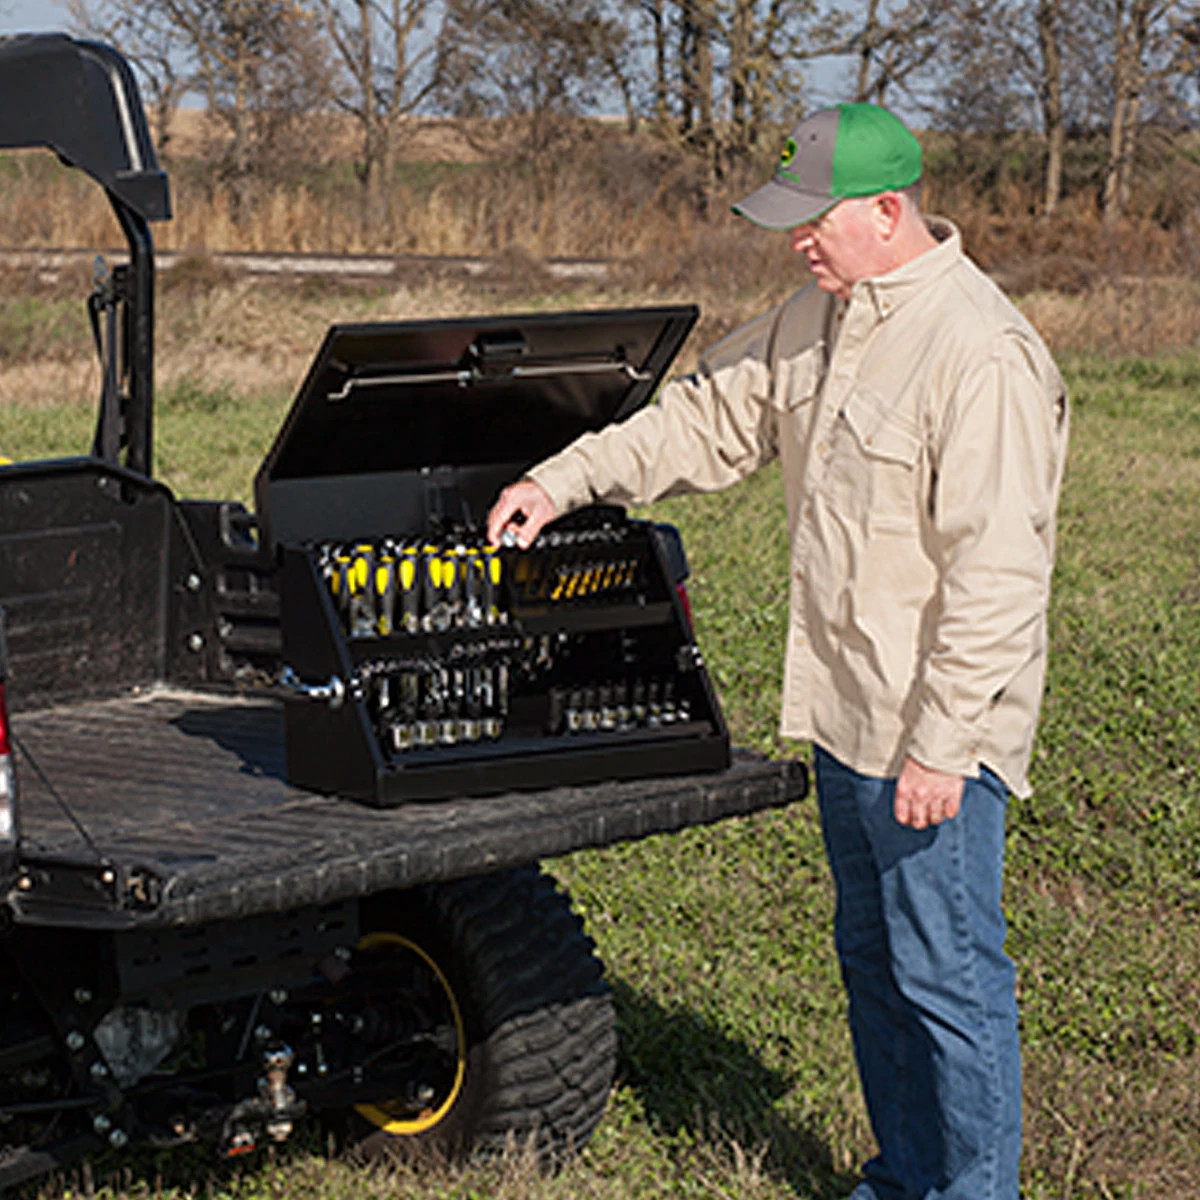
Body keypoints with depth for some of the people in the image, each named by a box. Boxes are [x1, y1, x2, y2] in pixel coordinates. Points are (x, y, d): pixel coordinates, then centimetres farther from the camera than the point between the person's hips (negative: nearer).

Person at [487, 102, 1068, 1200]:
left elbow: (996, 576, -23)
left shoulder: (983, 355, -21)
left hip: (933, 733, -9)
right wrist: (568, 479, 11)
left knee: (948, 970, -1)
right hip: (844, 714, 9)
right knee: (873, 957, 19)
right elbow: (711, 416, 20)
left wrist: (941, 745, -23)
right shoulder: (820, 317, 8)